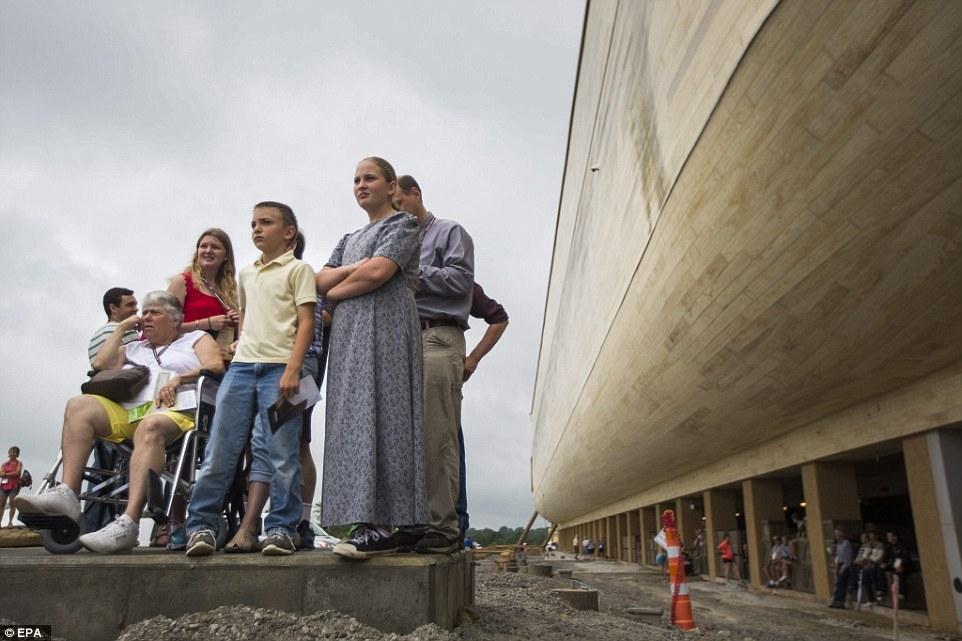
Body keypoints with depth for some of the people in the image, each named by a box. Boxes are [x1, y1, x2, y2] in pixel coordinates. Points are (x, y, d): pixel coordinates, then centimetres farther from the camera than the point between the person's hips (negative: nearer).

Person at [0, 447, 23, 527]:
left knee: (12, 503, -6)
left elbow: (17, 473, -9)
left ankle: (10, 522, -4)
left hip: (14, 486, -3)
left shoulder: (19, 463, 6)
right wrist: (12, 474, -12)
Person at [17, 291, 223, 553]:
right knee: (80, 405, -21)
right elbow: (101, 364, 20)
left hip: (175, 410, -5)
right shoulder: (134, 348, 36)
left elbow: (216, 366, 5)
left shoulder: (196, 339, 23)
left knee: (150, 427, -40)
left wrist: (178, 379, -8)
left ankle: (128, 524, -51)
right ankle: (67, 494, -33)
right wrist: (121, 328, 24)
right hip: (126, 412, 5)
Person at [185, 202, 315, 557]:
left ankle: (281, 528, 7)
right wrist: (239, 351, 15)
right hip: (242, 366, 6)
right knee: (219, 450, 3)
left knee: (282, 454, -3)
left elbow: (306, 322, -6)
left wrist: (292, 369, -15)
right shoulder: (246, 274, 20)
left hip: (279, 368, -5)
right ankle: (201, 524, 11)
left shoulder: (298, 269, 3)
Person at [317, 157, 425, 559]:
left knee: (378, 413, -15)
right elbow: (321, 280, 14)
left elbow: (378, 272, -11)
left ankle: (382, 525, -17)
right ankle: (364, 520, 0)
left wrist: (335, 292, 2)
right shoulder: (350, 239, 28)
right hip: (349, 332, 7)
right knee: (354, 418, -1)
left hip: (384, 325, -7)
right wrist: (354, 268, -3)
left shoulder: (403, 224, 6)